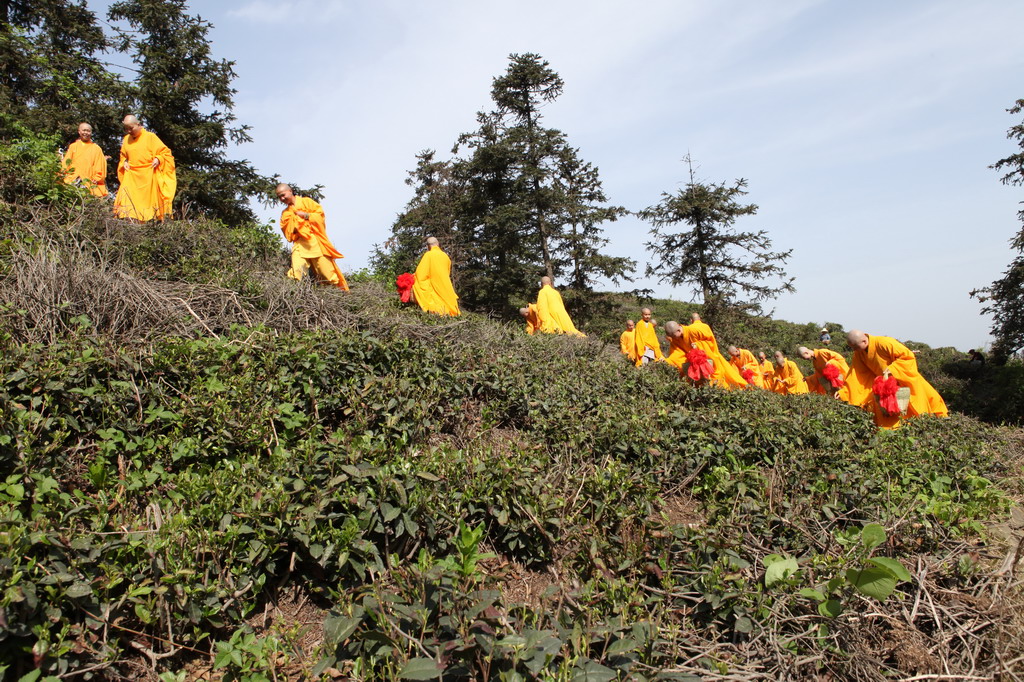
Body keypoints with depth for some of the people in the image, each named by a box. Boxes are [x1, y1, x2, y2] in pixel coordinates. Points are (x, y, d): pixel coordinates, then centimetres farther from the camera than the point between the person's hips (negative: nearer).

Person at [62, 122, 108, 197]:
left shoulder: (96, 149, 14)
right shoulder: (73, 146, 17)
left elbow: (100, 168, 11)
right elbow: (65, 165, 15)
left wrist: (95, 180, 0)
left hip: (90, 185, -1)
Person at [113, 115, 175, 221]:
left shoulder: (150, 137, 0)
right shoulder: (126, 139, 14)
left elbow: (165, 152, 2)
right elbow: (123, 155, 28)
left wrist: (158, 159, -15)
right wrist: (124, 162, 7)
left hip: (148, 176, -3)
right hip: (131, 176, 3)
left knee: (148, 200, -3)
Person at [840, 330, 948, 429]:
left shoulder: (884, 343, -27)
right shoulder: (858, 354, -8)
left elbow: (908, 356, -23)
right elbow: (855, 374, -3)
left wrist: (889, 370, -31)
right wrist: (843, 392, -12)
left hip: (903, 379, -5)